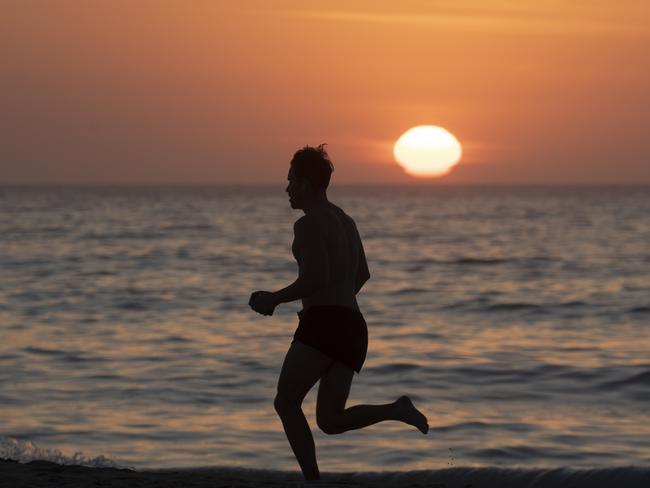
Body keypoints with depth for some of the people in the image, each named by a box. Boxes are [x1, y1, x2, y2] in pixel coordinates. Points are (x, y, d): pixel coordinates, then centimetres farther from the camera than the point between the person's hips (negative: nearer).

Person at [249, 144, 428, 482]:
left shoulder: (309, 224, -6)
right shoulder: (345, 221, 23)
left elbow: (316, 278, -18)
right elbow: (362, 275, 34)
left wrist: (274, 299, -5)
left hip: (324, 324, -9)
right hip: (353, 328, 9)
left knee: (286, 403, -6)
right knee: (330, 420, 4)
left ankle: (313, 480, -17)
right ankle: (396, 410, -16)